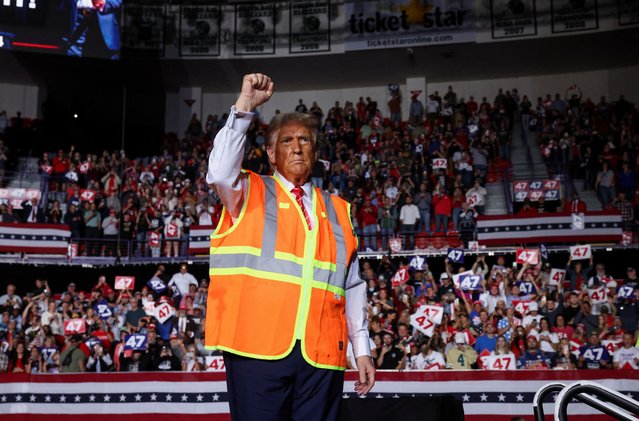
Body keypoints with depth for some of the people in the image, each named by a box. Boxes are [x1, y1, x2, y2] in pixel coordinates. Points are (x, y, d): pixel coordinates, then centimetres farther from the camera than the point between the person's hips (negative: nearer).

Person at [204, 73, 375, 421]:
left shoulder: (337, 210, 19)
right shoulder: (249, 193, 11)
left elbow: (352, 287, 17)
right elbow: (220, 172, -13)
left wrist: (362, 348, 12)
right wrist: (245, 105, -14)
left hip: (322, 354, 3)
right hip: (258, 348, -3)